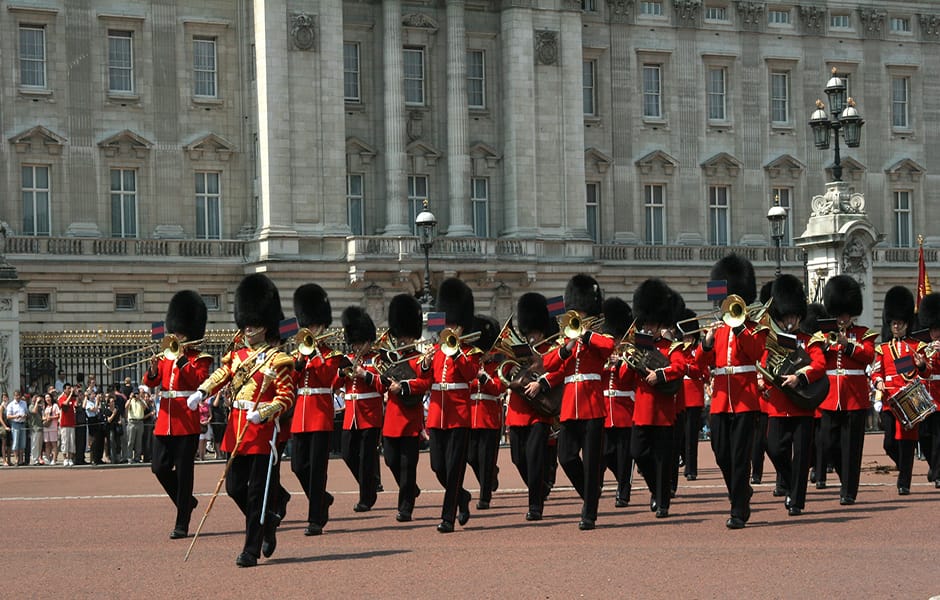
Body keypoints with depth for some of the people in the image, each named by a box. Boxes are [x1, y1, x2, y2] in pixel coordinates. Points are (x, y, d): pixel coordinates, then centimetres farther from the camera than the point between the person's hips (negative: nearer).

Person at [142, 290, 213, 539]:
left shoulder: (200, 358, 0)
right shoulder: (166, 355, 14)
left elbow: (200, 379, -18)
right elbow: (150, 383, 7)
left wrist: (182, 359, -21)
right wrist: (153, 370, -15)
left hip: (187, 422, -6)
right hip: (164, 421, 6)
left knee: (183, 471, -4)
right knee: (160, 467, 3)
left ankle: (182, 524, 1)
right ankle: (186, 501, 26)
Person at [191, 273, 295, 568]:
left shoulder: (277, 360, -7)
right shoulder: (237, 353, 11)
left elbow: (286, 397, -9)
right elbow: (223, 373, 9)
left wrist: (264, 413, -25)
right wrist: (201, 391, -10)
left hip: (262, 429, -6)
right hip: (237, 427, 6)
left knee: (256, 491, -3)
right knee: (234, 486, 8)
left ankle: (251, 550, 2)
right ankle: (267, 525, 31)